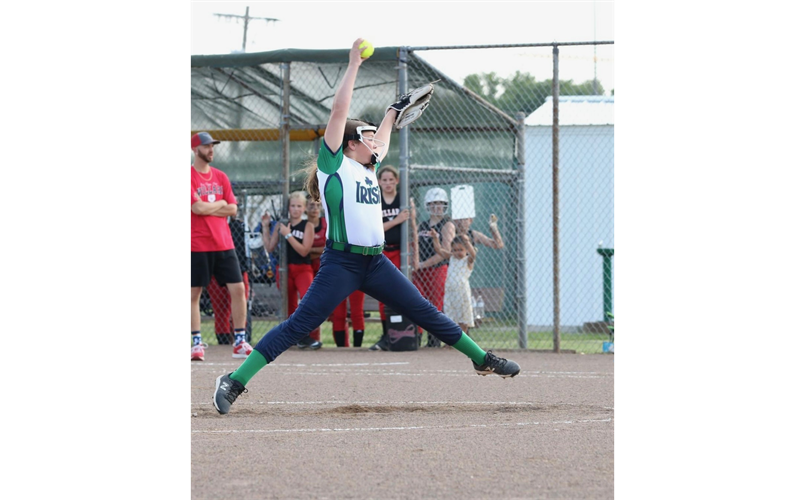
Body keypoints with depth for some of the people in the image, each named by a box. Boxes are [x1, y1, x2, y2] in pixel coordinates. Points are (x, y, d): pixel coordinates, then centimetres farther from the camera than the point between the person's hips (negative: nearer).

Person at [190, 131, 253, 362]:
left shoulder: (221, 177, 12)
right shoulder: (191, 176, -5)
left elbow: (233, 209, 6)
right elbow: (198, 208, -16)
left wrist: (208, 208, -6)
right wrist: (220, 203, -1)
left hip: (223, 244, 5)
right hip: (197, 245, -5)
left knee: (238, 289, -2)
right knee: (194, 293, -1)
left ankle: (240, 342, 3)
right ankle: (197, 343, 6)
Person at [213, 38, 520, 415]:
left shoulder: (368, 168, 17)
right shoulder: (334, 164, -2)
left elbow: (381, 140, 41)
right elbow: (339, 110, -9)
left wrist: (393, 112, 51)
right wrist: (353, 65, -6)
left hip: (376, 263, 7)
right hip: (341, 263, -7)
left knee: (426, 313, 10)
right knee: (298, 325, -12)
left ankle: (481, 359, 22)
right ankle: (234, 381, -11)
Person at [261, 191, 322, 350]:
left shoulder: (307, 226, 0)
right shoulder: (280, 225, 9)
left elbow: (304, 251, -10)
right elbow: (270, 248, 10)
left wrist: (288, 235, -15)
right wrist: (265, 227, 5)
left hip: (302, 269, -4)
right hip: (285, 269, 4)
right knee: (290, 306, 6)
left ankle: (313, 336, -21)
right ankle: (297, 337, 21)